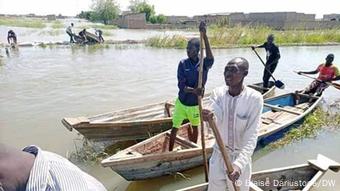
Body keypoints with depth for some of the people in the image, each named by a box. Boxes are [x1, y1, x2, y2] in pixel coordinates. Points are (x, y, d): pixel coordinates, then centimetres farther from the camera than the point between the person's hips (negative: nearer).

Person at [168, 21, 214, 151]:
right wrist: (193, 90, -38)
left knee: (194, 127, 20)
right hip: (181, 102, 0)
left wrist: (204, 36, -49)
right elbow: (181, 85, -17)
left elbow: (210, 59, -39)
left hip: (195, 104, 0)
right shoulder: (183, 63, -12)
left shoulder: (204, 64, -14)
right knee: (175, 128, 7)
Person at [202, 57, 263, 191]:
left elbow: (251, 136, -21)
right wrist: (210, 119, -46)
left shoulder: (255, 98, -18)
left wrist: (239, 163, -32)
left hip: (241, 157, -2)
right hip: (218, 155, 3)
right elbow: (215, 123, -22)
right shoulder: (217, 93, -9)